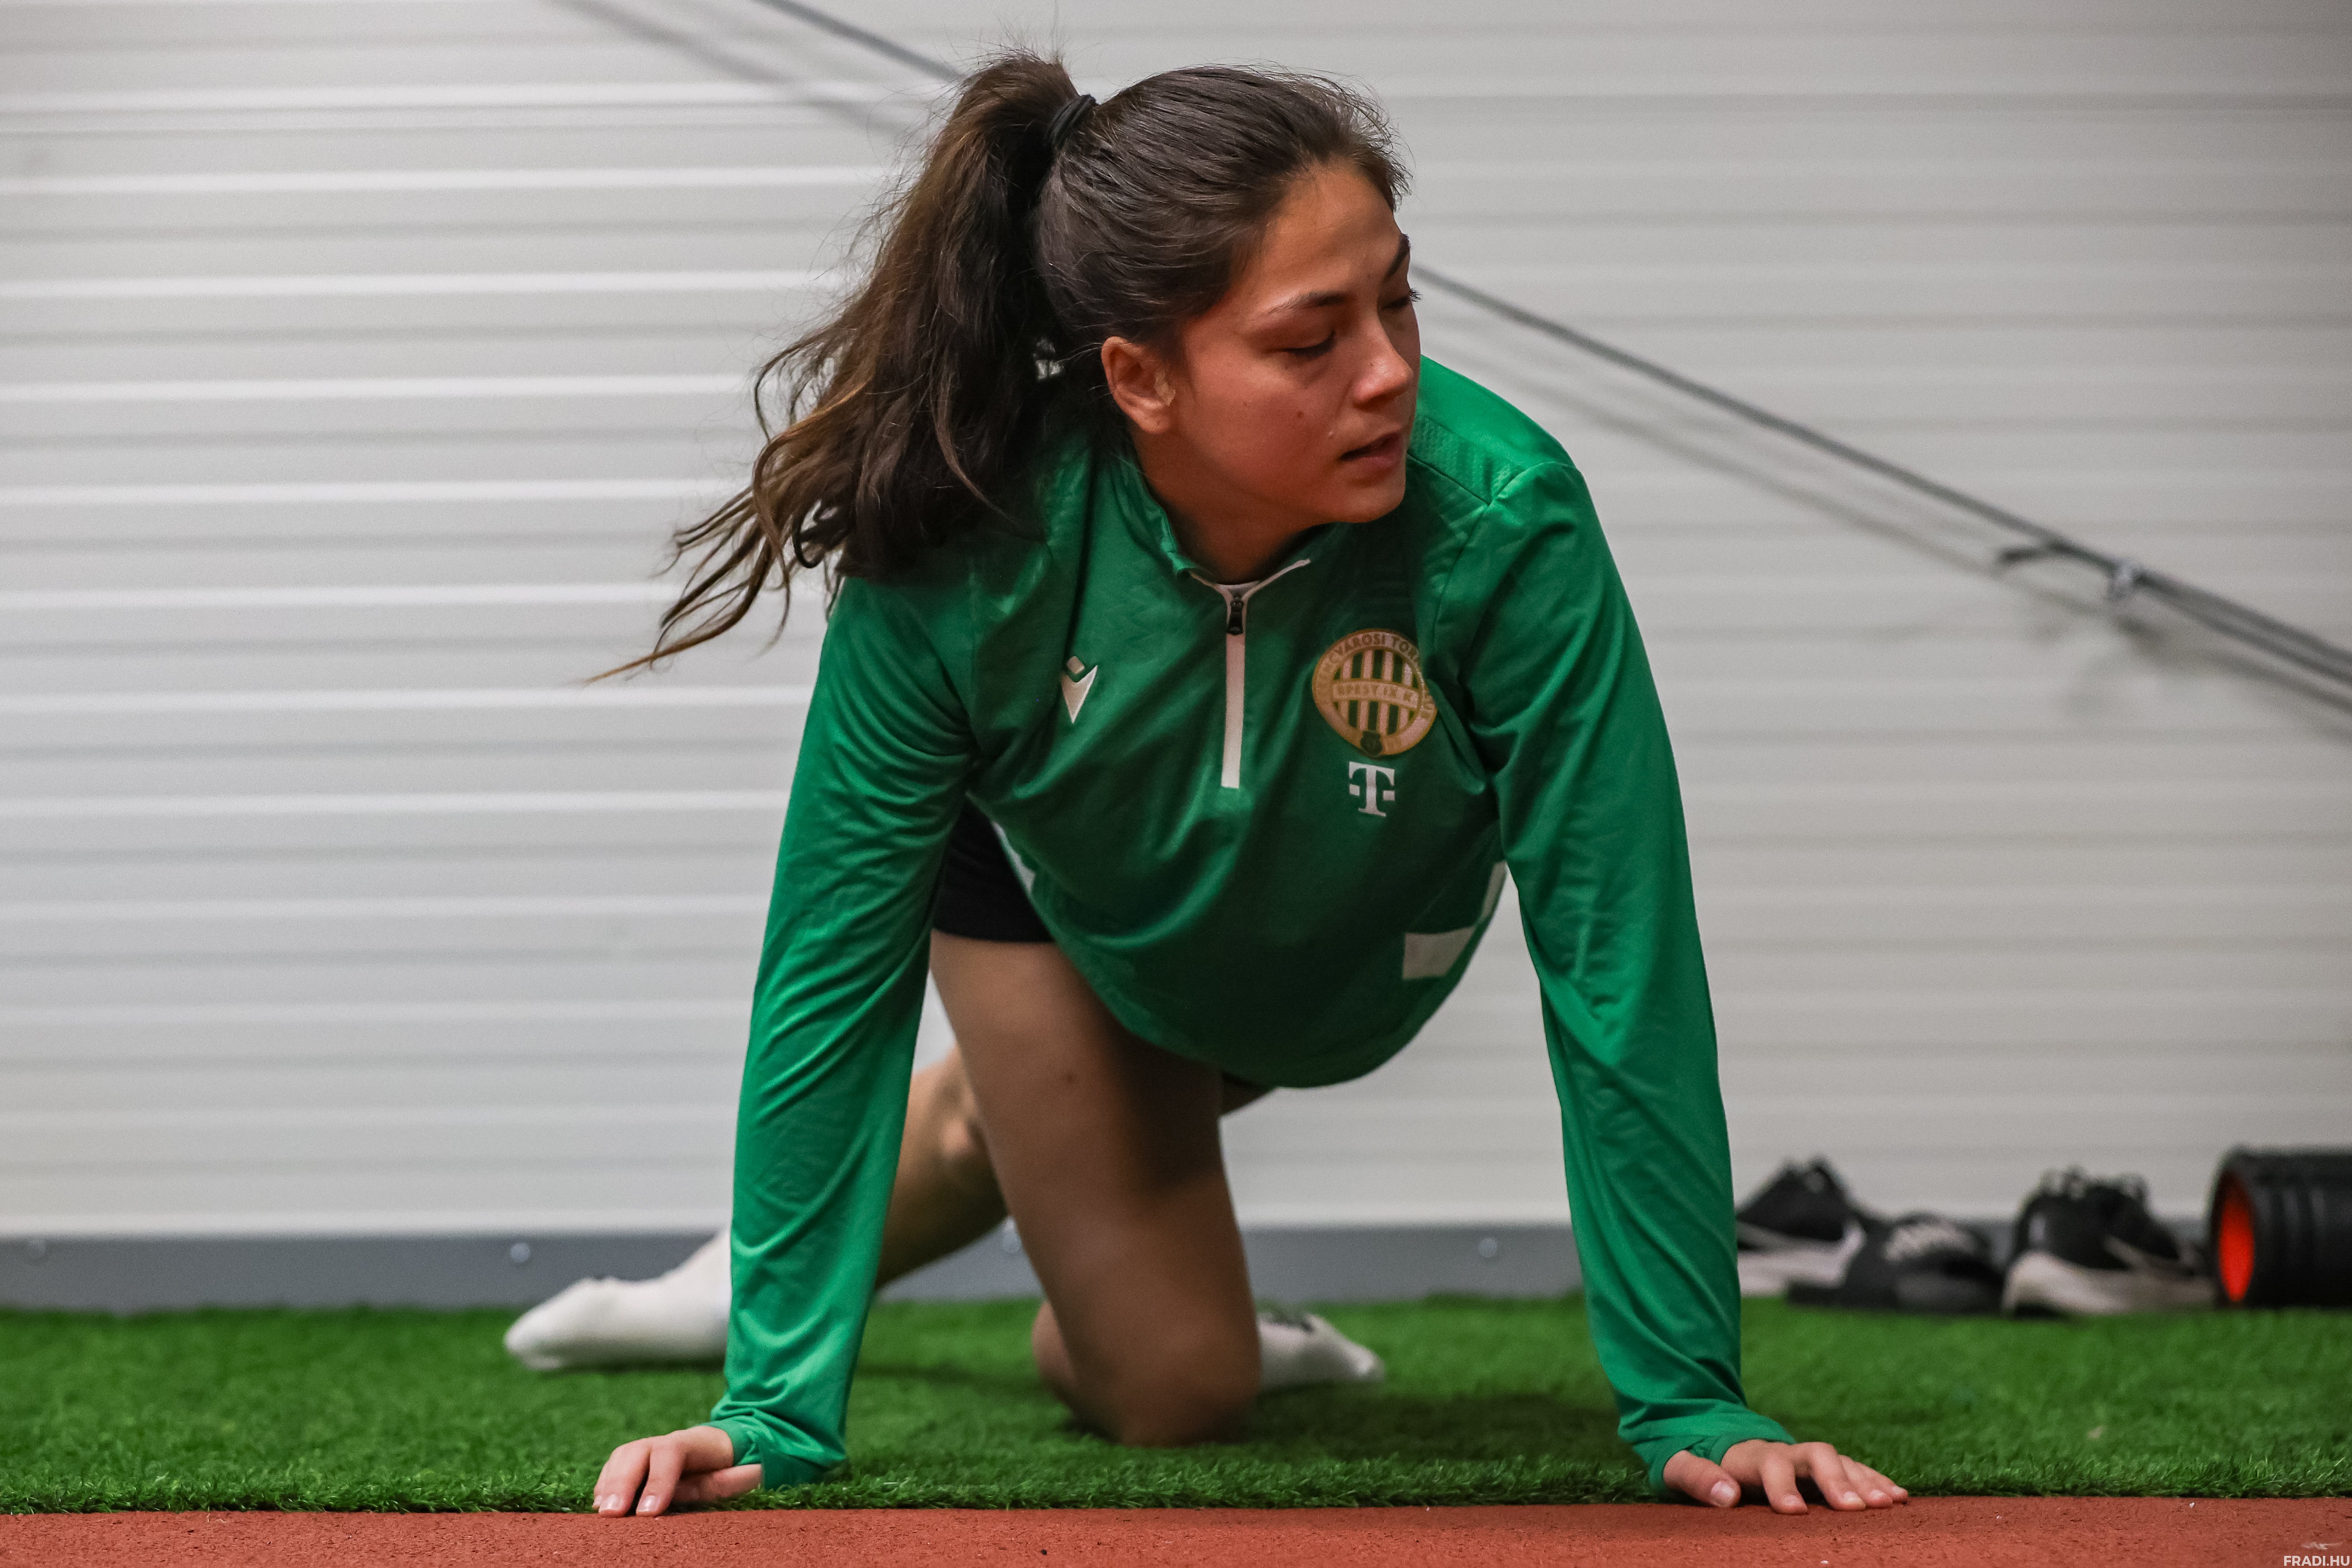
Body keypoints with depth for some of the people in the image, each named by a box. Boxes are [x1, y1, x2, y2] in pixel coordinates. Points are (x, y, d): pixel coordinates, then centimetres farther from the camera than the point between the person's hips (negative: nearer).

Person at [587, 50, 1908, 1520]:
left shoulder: (1500, 513, -42)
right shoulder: (966, 551, -39)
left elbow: (1617, 960, -36)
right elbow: (841, 961, -30)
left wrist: (1693, 1400, -34)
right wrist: (776, 1407, -31)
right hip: (1067, 920, -1)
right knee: (1171, 1394, 5)